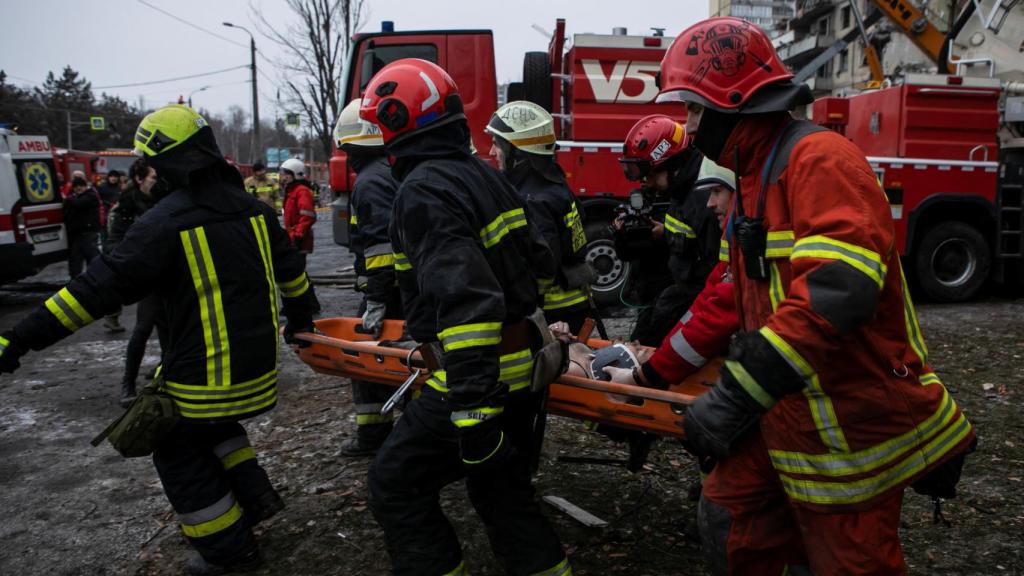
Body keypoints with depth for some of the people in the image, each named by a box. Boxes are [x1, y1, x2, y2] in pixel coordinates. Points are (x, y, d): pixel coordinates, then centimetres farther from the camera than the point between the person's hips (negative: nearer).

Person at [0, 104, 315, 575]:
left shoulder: (164, 223, -16)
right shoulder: (254, 208, 3)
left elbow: (99, 288, -18)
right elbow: (290, 268, 15)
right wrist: (300, 316, 32)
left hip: (204, 374, -6)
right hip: (258, 363, 7)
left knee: (180, 453, 16)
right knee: (212, 424, 32)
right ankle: (254, 494, 27)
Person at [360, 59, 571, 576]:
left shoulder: (424, 191, -18)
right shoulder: (483, 174, 10)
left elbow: (463, 301, -29)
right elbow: (538, 259, 18)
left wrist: (473, 412, -28)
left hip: (478, 377, -9)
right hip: (521, 369, 9)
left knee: (395, 485, 6)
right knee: (500, 485, 22)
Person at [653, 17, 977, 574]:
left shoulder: (818, 159, -19)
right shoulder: (754, 176, 12)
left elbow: (837, 293, -33)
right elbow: (736, 298, 17)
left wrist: (735, 397, -33)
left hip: (850, 428, -9)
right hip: (786, 418, 9)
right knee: (729, 522, 14)